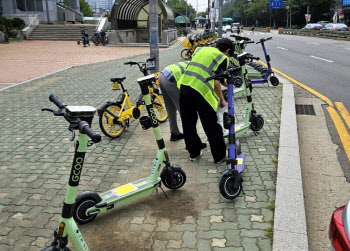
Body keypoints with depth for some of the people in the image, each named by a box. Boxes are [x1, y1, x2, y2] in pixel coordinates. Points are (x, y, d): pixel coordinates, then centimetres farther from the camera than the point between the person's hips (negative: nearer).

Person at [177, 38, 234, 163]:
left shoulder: (200, 49, 23)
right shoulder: (223, 58, 6)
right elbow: (216, 82, -3)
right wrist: (222, 100, 11)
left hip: (184, 86, 5)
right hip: (201, 91, -5)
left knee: (188, 124, 18)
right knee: (212, 127, 9)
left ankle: (194, 153, 31)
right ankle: (219, 156, 21)